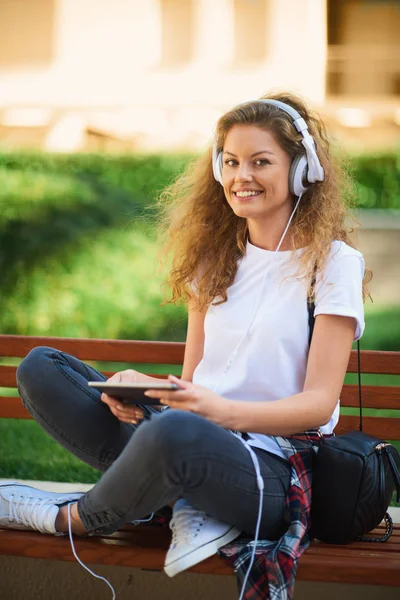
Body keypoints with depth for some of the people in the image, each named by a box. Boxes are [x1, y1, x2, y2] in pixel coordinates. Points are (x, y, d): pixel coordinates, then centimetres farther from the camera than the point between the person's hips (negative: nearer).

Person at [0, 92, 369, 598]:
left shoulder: (333, 263, -2)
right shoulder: (217, 260, 15)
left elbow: (319, 403, -9)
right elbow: (191, 379, 14)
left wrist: (223, 410, -26)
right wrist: (143, 389, -10)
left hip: (274, 466, -6)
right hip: (195, 440, 6)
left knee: (174, 430, -40)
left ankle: (72, 519, -7)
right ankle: (186, 504, -17)